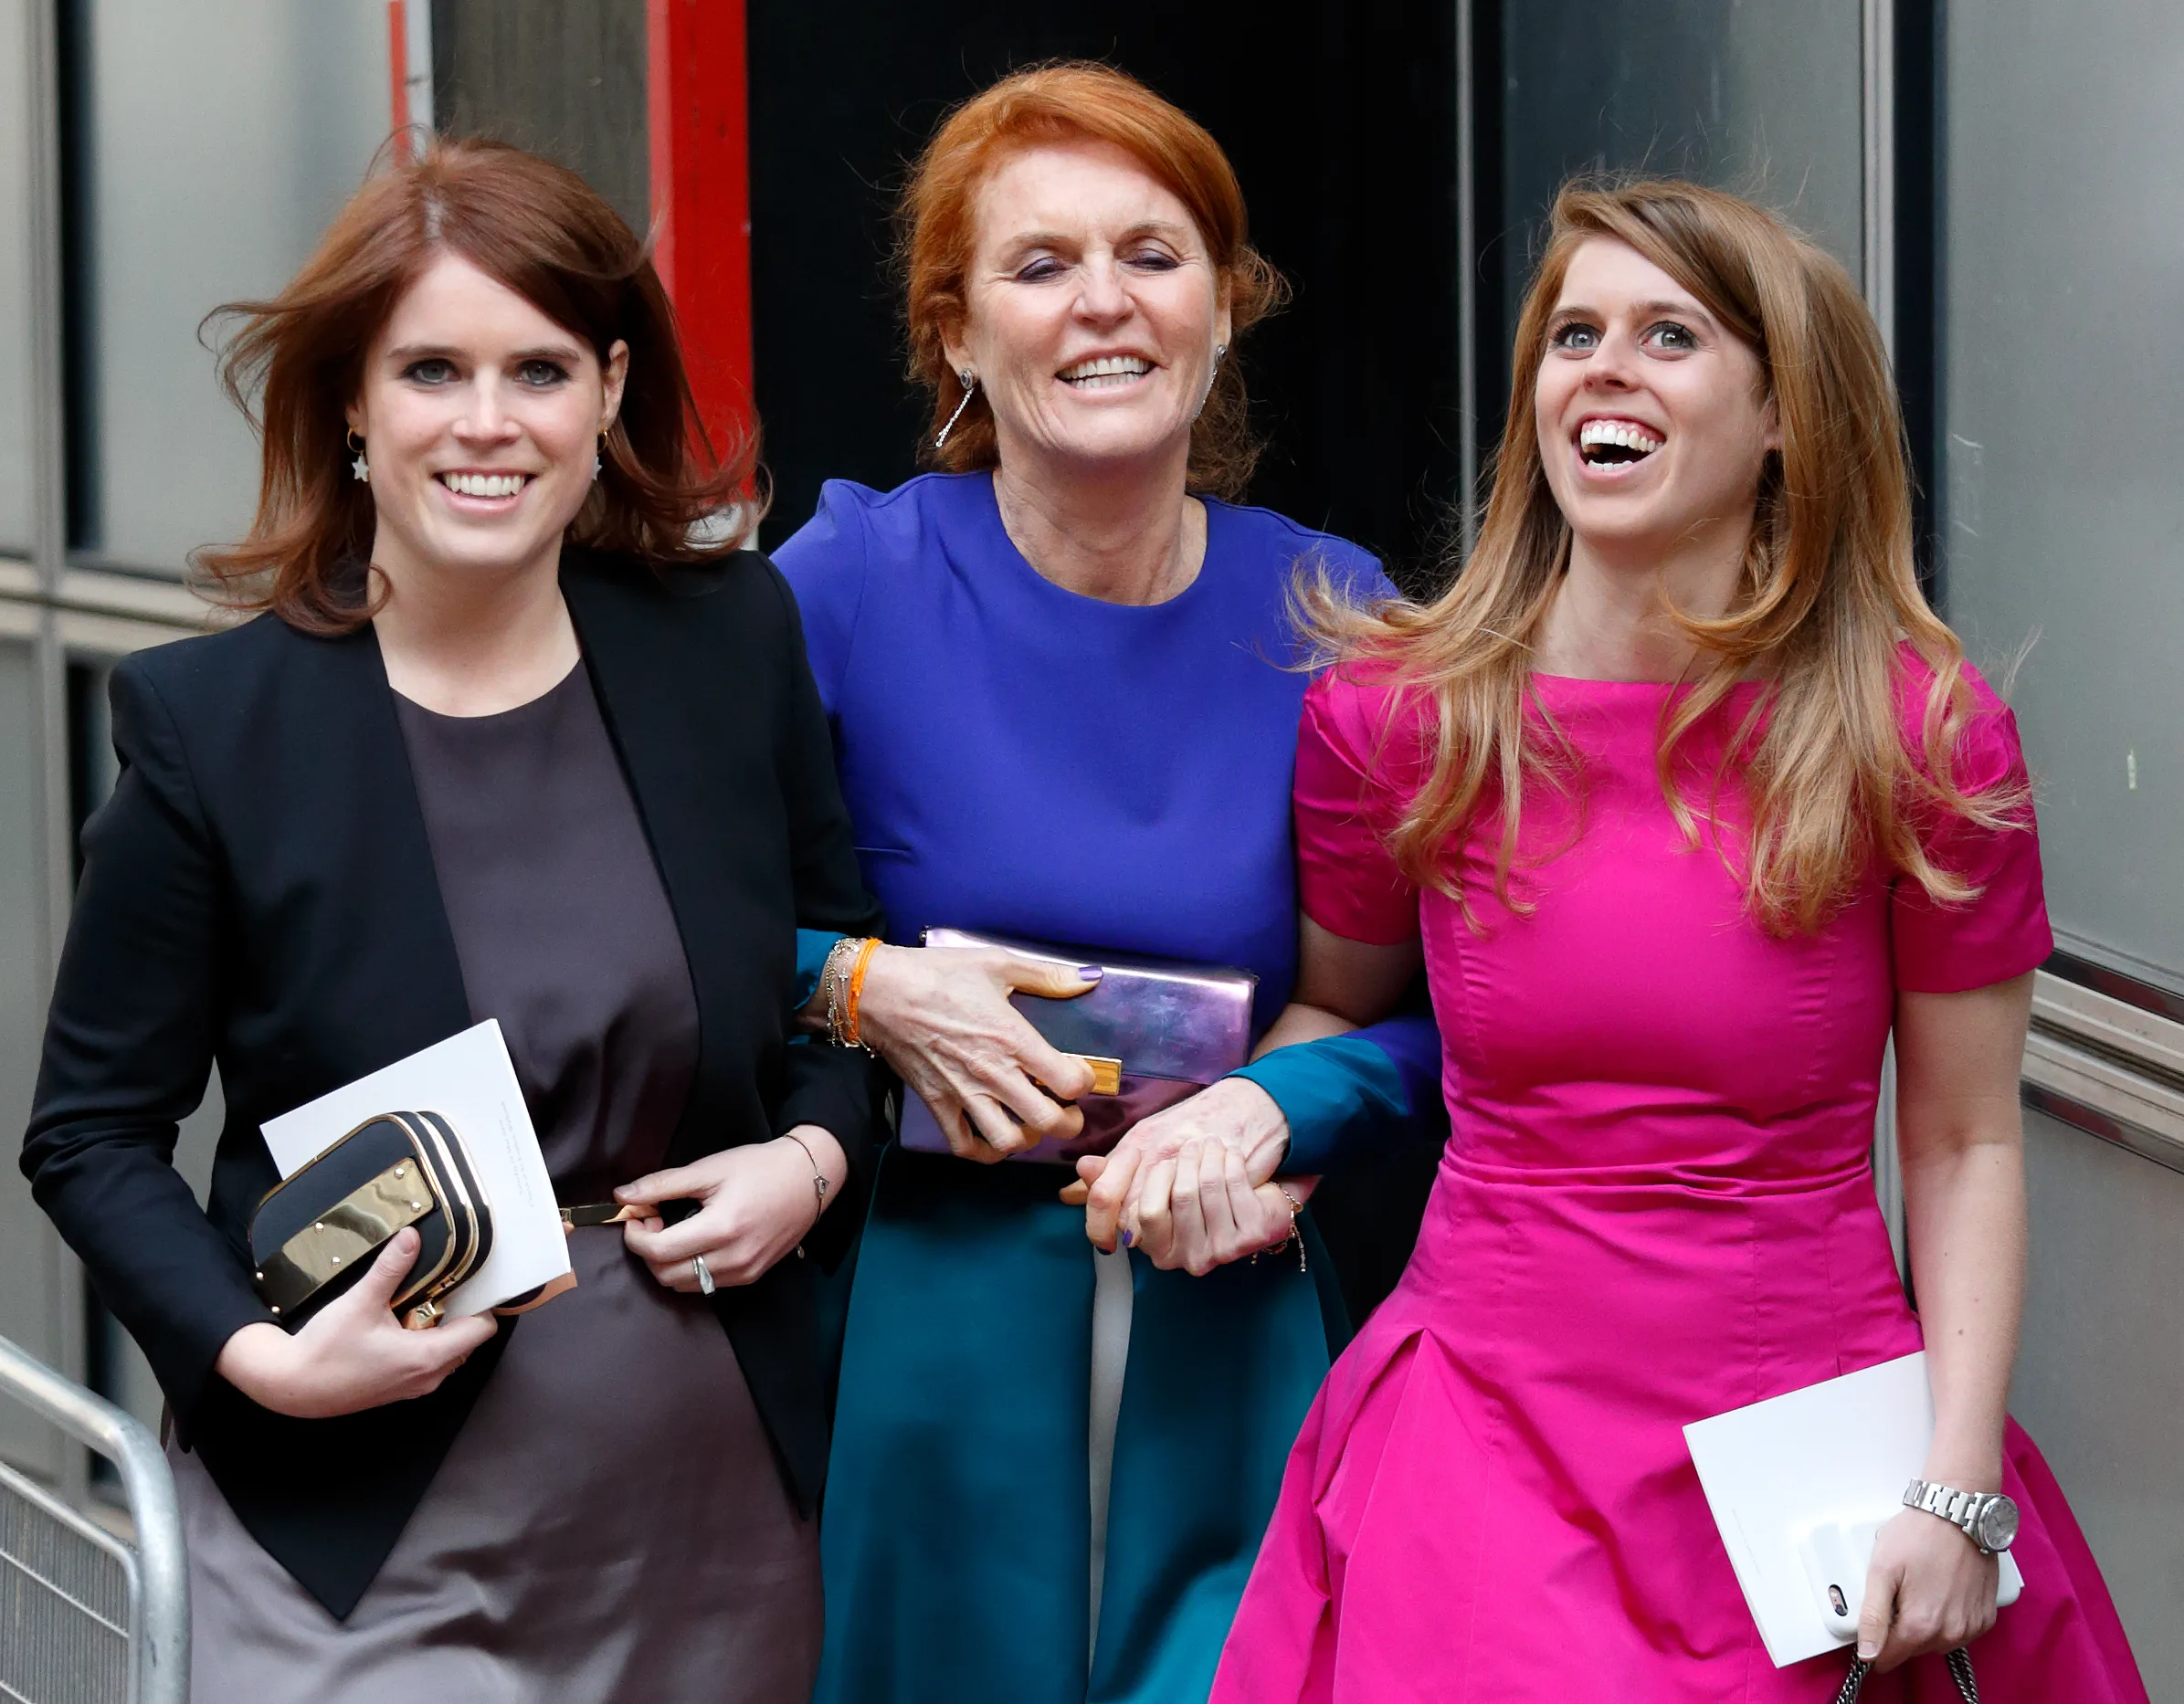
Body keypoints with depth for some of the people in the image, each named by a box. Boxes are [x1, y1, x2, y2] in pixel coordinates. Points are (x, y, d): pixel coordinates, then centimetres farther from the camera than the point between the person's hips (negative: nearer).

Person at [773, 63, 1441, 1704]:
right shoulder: (856, 581, -7)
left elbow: (1430, 1001, 4)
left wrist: (1271, 1118, -13)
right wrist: (863, 985, -15)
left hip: (1226, 1336, 1)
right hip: (925, 1335, -1)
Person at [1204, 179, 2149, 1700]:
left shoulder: (1926, 735, -6)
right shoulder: (1392, 713, -2)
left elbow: (1967, 1143, -1)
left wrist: (1956, 1489, -9)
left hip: (1815, 1444, 0)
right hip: (1493, 1442, 1)